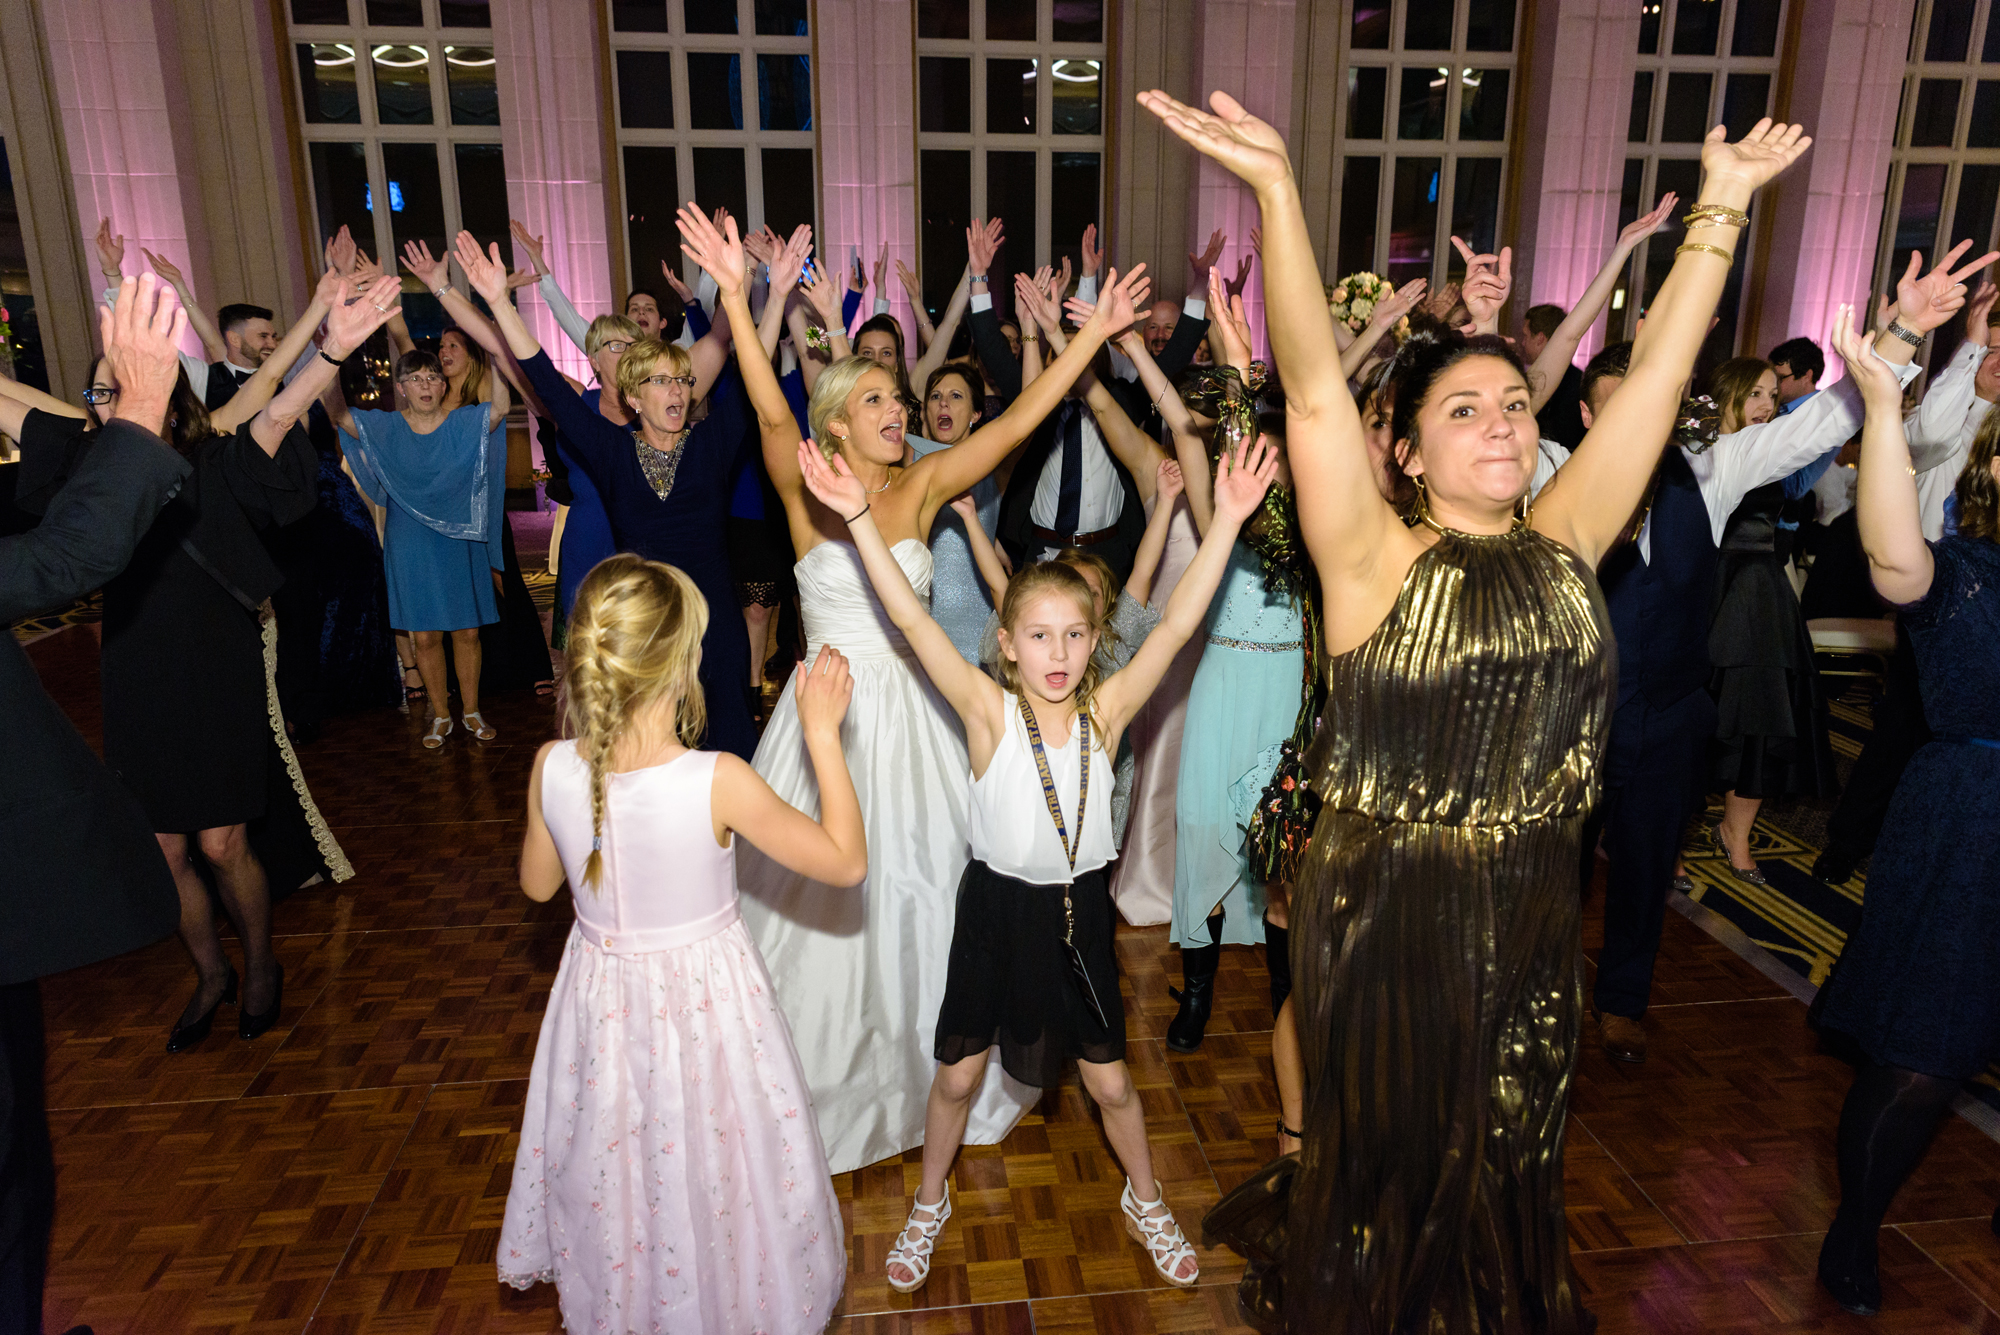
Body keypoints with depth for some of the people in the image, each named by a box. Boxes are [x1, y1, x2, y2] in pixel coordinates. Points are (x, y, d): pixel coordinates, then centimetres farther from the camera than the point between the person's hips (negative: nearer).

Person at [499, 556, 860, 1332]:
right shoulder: (718, 781, -29)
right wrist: (823, 732, -15)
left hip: (602, 991, 4)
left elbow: (538, 884, 2)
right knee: (708, 1163, 21)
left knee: (613, 1158, 28)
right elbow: (846, 862, -19)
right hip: (703, 996, -4)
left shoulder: (553, 767, -17)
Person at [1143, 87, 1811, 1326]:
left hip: (1532, 922, 4)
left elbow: (1657, 373, 0)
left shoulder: (1565, 547, 0)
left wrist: (1724, 204, -1)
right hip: (1386, 917, -4)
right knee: (1389, 1160, 17)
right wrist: (1277, 189, -31)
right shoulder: (1379, 562, -13)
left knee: (1507, 1165, 24)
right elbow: (1315, 390, -23)